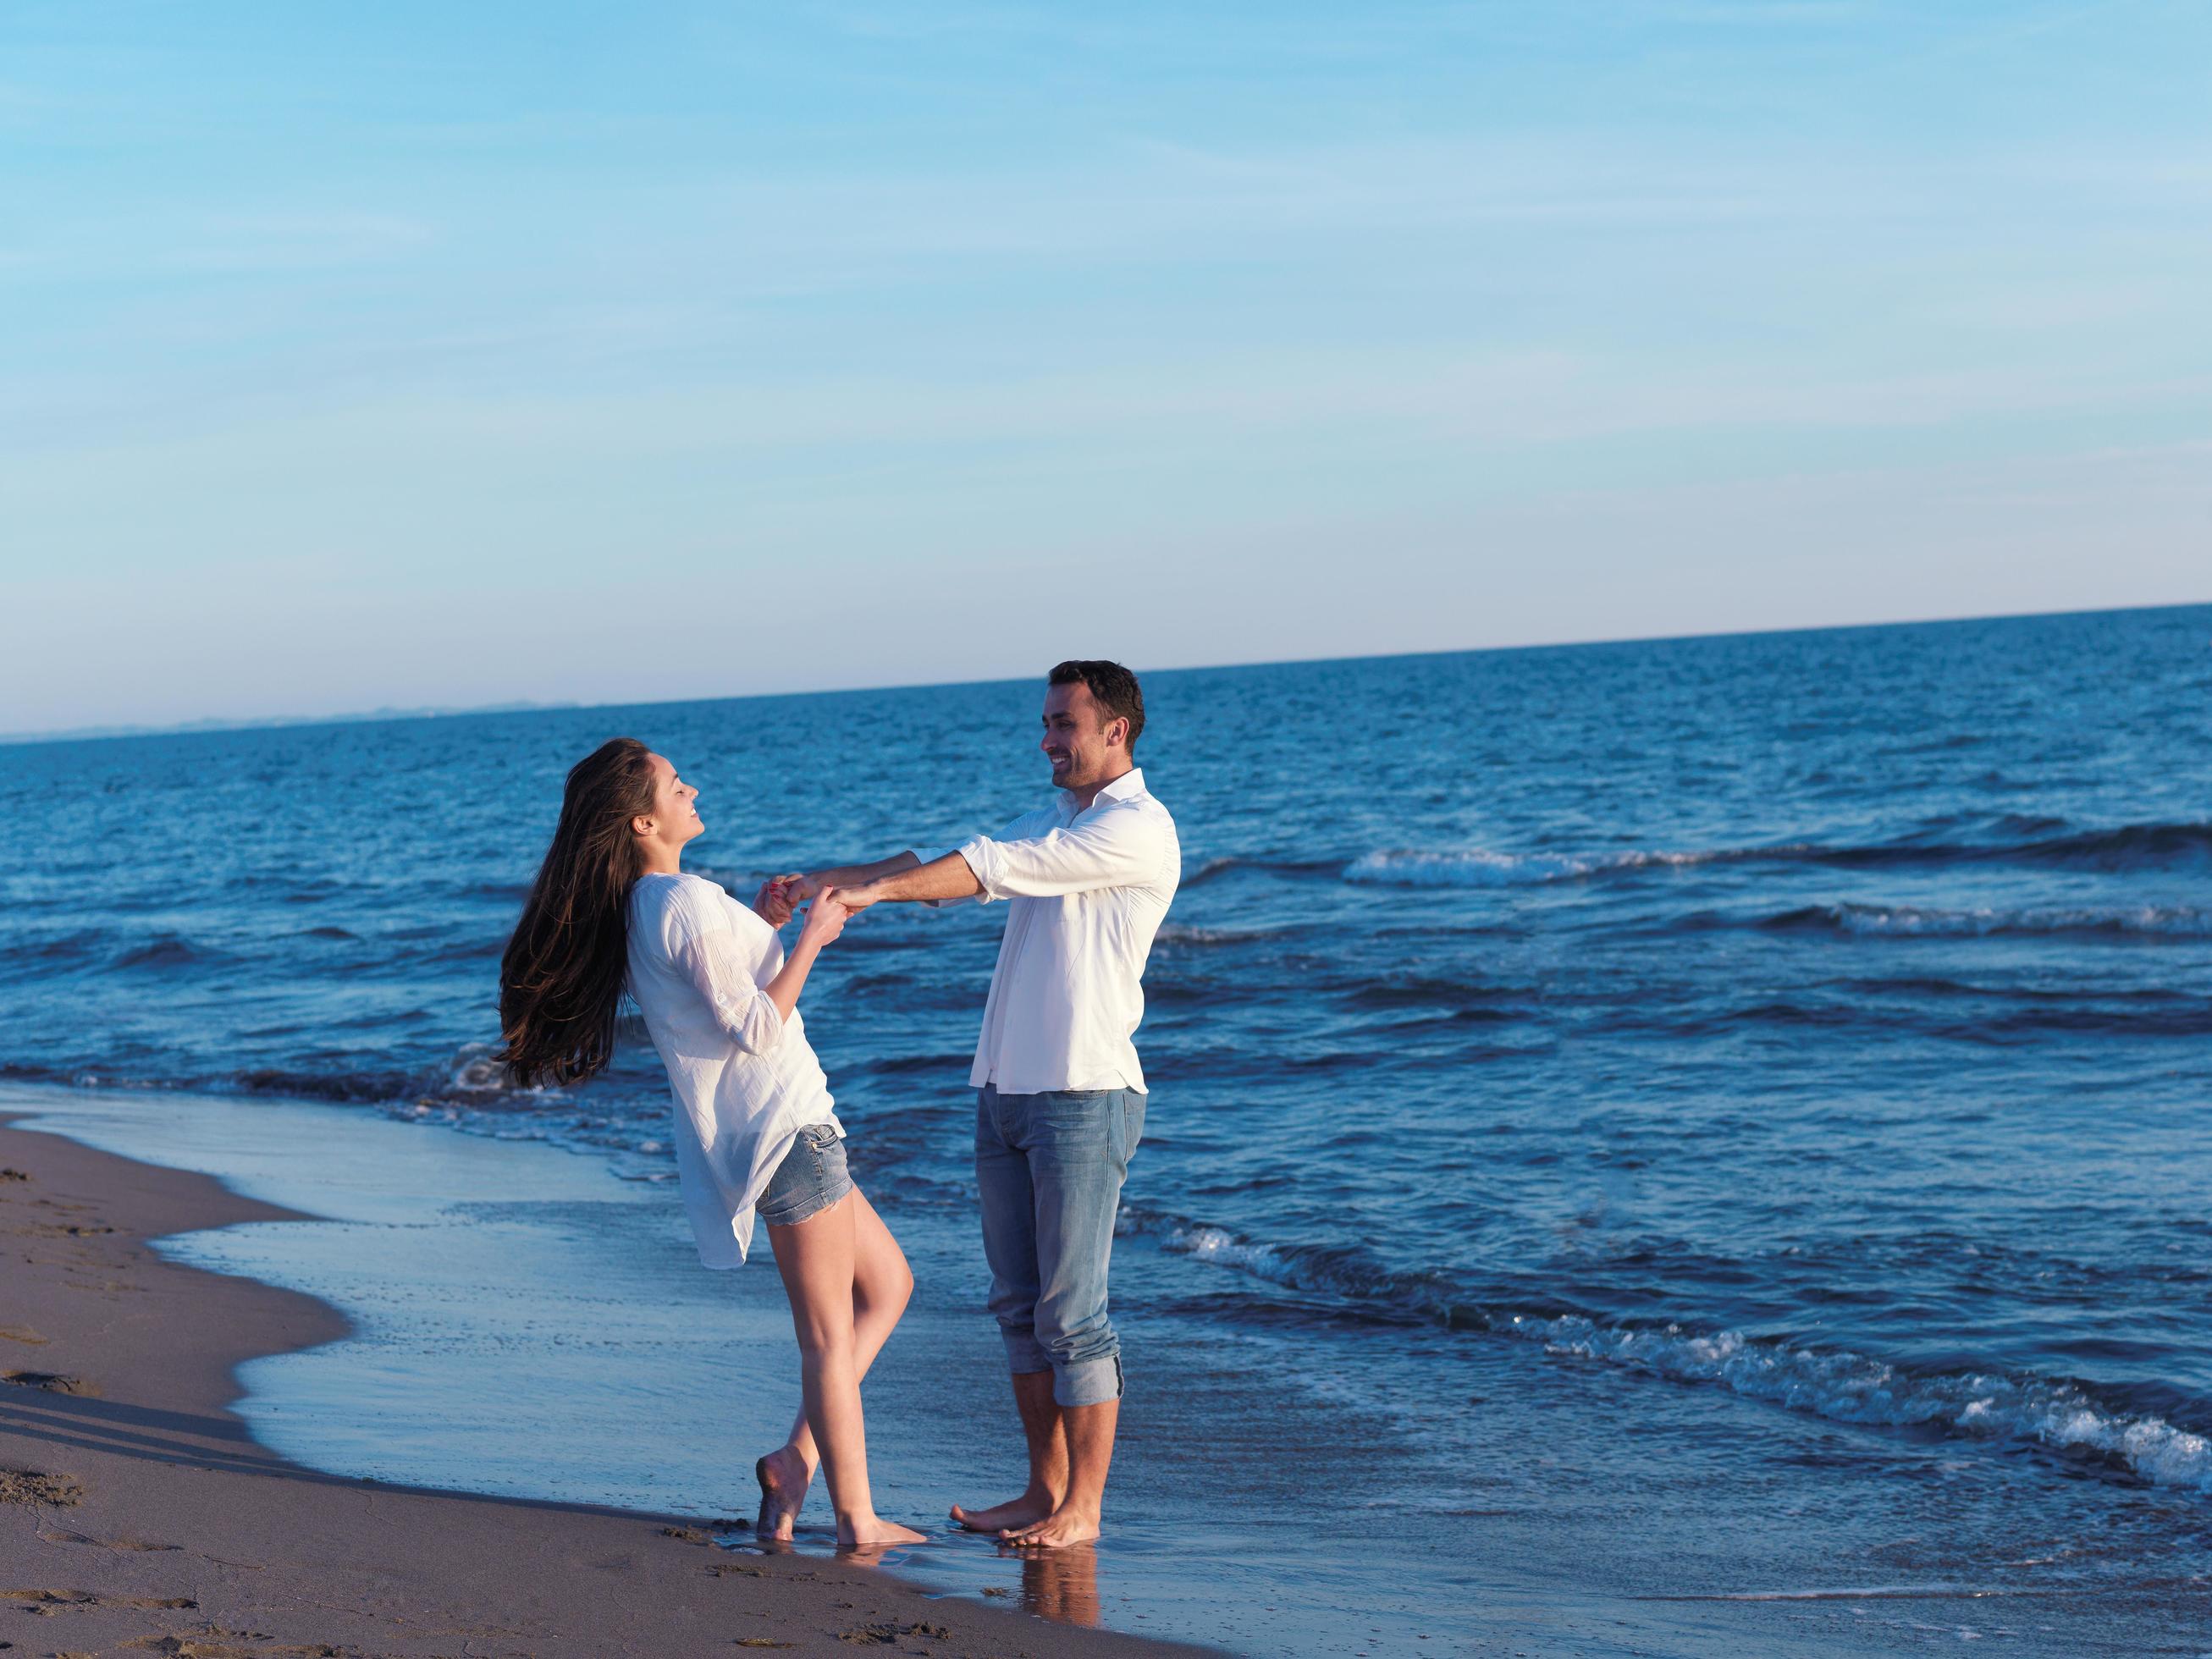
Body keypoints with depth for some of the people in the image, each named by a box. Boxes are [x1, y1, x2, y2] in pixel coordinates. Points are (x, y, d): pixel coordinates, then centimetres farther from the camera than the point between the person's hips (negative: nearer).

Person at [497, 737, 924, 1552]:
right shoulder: (689, 901, -17)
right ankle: (856, 1521, 4)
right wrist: (809, 939, -10)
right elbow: (755, 1028, -18)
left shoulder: (639, 908, 12)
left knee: (887, 1283, 18)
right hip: (782, 1126, -10)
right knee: (829, 1334, -2)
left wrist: (761, 928, 13)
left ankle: (799, 1456, 12)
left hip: (772, 1129, 10)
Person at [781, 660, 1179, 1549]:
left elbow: (997, 867, -17)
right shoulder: (1046, 823, 20)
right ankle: (1045, 1490, 18)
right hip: (1005, 1093, 9)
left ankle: (1083, 1505, 2)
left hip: (1084, 1096, -8)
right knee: (1019, 1304, 10)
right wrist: (830, 880, 1)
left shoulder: (1136, 828, -9)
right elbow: (944, 864, 13)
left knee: (1072, 1311, -5)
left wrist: (879, 887, -20)